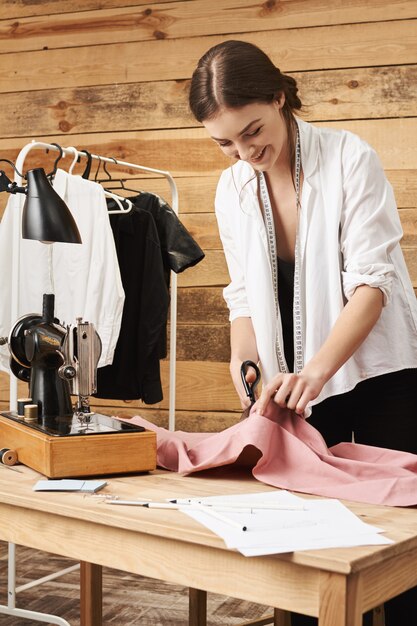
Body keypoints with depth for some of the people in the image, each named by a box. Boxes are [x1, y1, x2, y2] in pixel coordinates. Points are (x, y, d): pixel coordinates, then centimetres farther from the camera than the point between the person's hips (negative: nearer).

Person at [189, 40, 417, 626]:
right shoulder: (232, 189, 1)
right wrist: (246, 367, -10)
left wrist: (316, 369, -28)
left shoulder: (350, 159, -13)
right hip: (298, 382, 4)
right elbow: (245, 294, 7)